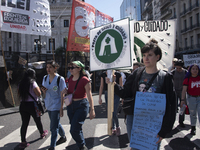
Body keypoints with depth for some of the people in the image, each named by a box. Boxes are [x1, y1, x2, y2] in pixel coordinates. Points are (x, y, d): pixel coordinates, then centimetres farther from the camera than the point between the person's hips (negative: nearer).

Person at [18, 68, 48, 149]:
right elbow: (39, 94, -16)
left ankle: (23, 142, 7)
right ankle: (42, 133, 38)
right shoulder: (33, 83, -15)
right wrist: (38, 87, 1)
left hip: (23, 105, 5)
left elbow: (19, 94, 12)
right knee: (38, 121, 17)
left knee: (24, 123, 7)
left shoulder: (21, 83, 4)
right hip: (32, 105, -4)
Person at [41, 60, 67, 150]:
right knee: (56, 123, 23)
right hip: (48, 105, 7)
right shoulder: (45, 78, 2)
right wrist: (43, 91, -11)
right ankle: (63, 137, 46)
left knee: (53, 127, -3)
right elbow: (45, 93, 12)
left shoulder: (60, 79, -15)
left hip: (56, 105, -7)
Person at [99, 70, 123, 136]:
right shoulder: (103, 74, 2)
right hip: (107, 94, 4)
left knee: (114, 113, -9)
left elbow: (121, 86, 0)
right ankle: (113, 128, 27)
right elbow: (101, 86, 8)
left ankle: (118, 127, 17)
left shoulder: (118, 74, -6)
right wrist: (99, 97, 6)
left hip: (116, 94, -3)